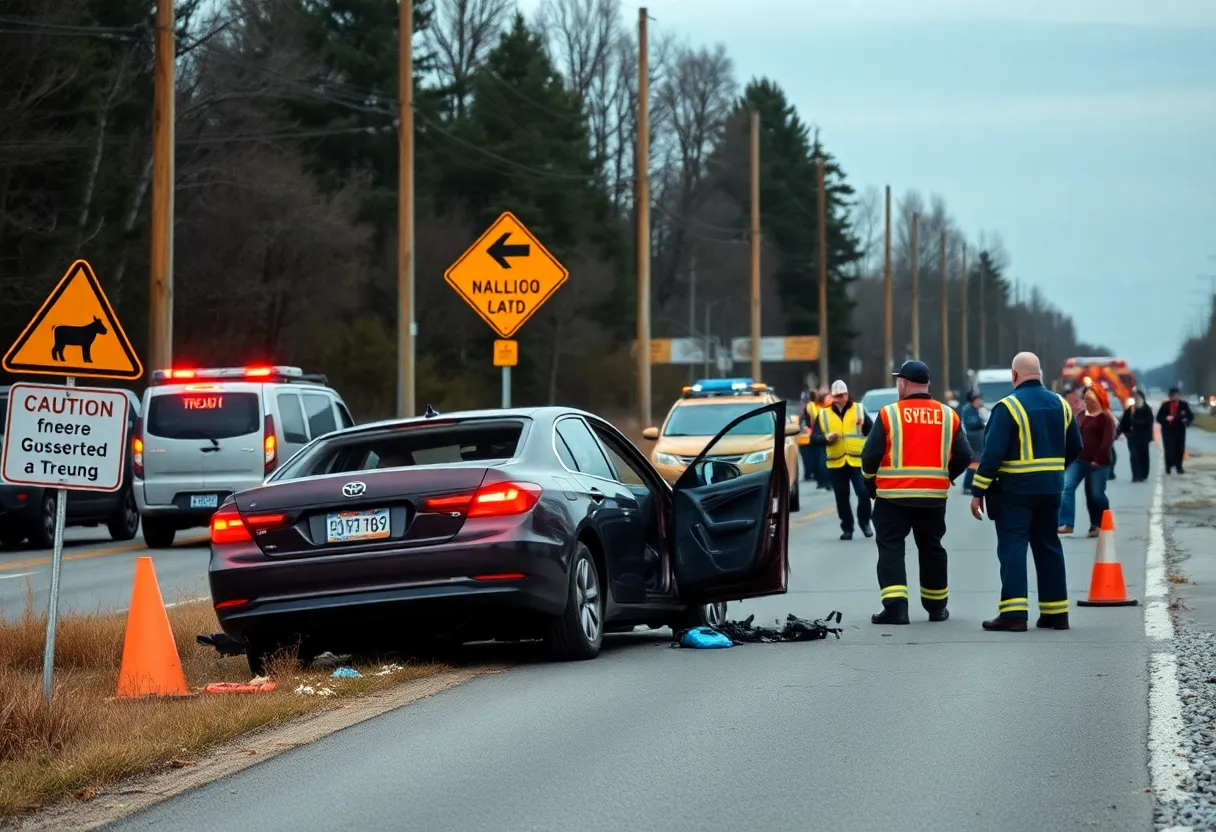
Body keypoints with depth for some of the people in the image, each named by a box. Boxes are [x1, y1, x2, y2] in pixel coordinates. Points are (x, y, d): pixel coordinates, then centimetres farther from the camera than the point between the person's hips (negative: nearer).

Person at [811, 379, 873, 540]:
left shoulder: (859, 410, 7)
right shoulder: (823, 414, 9)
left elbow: (872, 431, 4)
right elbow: (814, 438, 5)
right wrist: (826, 438, -14)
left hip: (857, 460, -2)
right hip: (836, 463, 2)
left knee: (863, 492, -11)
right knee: (841, 497, 7)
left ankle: (864, 522, 10)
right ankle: (847, 528, 18)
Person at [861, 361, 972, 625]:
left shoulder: (889, 414, -9)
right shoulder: (948, 415, 2)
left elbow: (870, 455, -10)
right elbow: (963, 457, 1)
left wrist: (871, 483, 8)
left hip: (893, 495, -4)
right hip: (934, 496, 4)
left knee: (891, 548, 2)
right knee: (931, 549, 17)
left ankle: (895, 606, -12)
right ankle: (936, 607, 26)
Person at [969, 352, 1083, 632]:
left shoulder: (1008, 407, -13)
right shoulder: (1060, 405, 8)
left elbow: (993, 452, -17)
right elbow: (1074, 448, 14)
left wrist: (978, 491, -12)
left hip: (1015, 488, -6)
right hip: (1051, 489, 6)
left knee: (1012, 548, -5)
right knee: (1048, 548, 14)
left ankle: (1014, 613, -13)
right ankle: (1056, 612, 16)